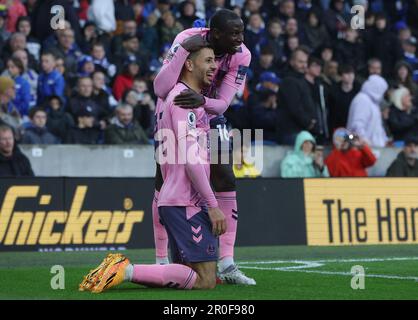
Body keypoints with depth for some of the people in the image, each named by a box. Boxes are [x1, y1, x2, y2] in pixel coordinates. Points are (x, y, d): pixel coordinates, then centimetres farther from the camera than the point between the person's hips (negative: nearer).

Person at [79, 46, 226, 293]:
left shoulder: (171, 95, 20)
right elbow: (191, 159, -18)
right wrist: (212, 205, -17)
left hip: (170, 199, 10)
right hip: (187, 203, -10)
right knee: (206, 280, -12)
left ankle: (122, 268, 5)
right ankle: (127, 270, -16)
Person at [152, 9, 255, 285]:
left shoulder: (241, 55, -21)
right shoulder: (187, 40, -31)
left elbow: (223, 104, -23)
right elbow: (161, 90, -40)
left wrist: (202, 101, -45)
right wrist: (184, 49, -46)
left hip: (210, 116, 3)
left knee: (226, 181, -6)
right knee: (165, 183, -2)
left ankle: (227, 263, -3)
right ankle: (162, 260, 9)